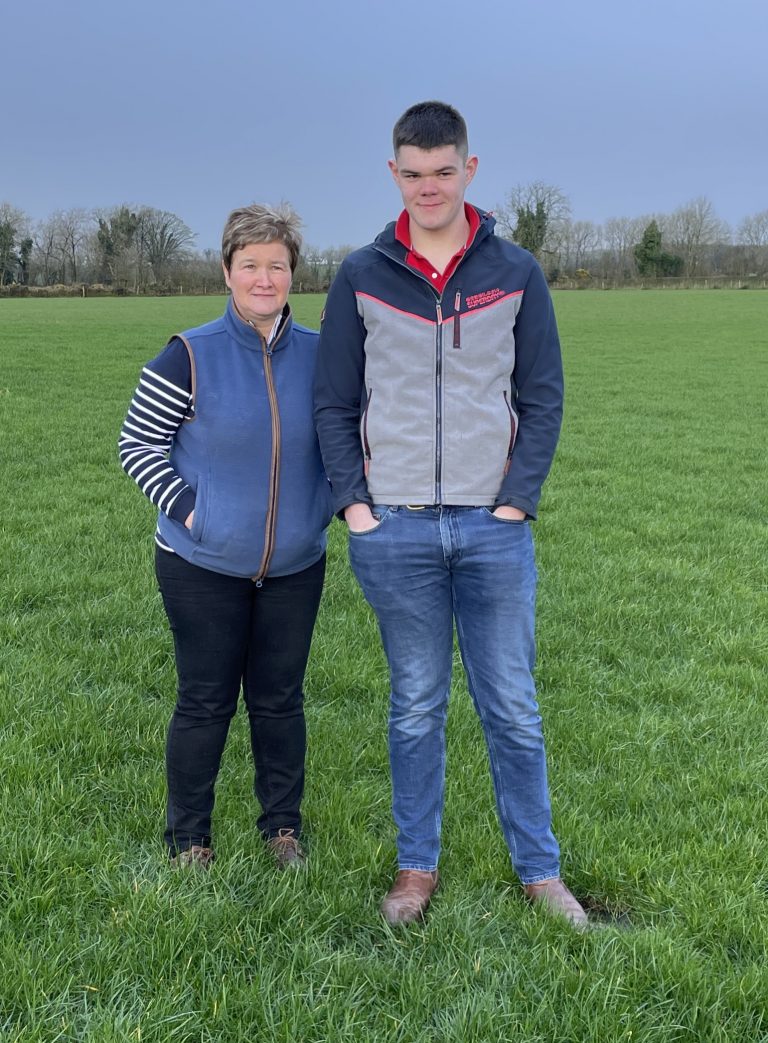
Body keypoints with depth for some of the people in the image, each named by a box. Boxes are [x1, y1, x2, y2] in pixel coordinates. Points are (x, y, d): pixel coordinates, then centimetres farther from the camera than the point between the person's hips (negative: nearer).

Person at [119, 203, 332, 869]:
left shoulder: (321, 356, 0)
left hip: (295, 567, 3)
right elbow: (137, 444, -6)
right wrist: (186, 508, -14)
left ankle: (283, 826, 31)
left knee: (280, 698, 13)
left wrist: (337, 505, 0)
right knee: (205, 703, 7)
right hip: (203, 568, -3)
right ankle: (188, 838, 25)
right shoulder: (190, 357, -10)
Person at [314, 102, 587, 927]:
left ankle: (539, 869, 23)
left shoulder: (516, 274, 4)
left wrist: (517, 500, -5)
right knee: (416, 707, 11)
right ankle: (416, 867, 25)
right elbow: (333, 403, 6)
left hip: (494, 529, 0)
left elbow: (542, 398, 4)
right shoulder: (361, 277, 4)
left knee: (512, 707, 7)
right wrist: (353, 503, -4)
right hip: (394, 531, 0)